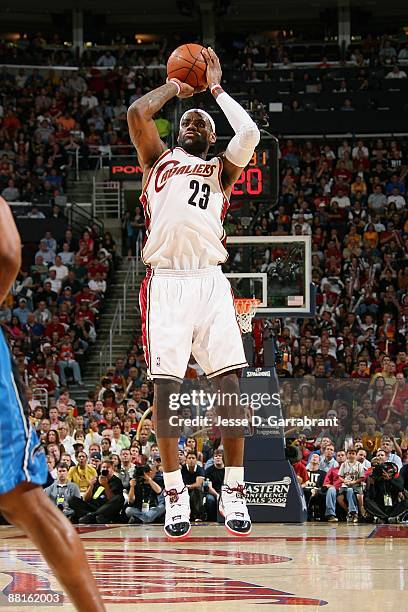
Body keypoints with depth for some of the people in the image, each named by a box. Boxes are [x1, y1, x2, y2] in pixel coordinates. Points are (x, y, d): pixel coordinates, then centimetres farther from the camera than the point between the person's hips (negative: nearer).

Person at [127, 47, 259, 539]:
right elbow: (137, 113, 3)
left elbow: (250, 133, 1)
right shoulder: (159, 159, 20)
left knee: (231, 383, -8)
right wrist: (175, 86, 18)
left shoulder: (222, 169, 21)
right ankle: (175, 493, 1)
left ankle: (233, 490, -2)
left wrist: (215, 88, 13)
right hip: (166, 282, -1)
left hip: (210, 281, 1)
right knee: (165, 386, -7)